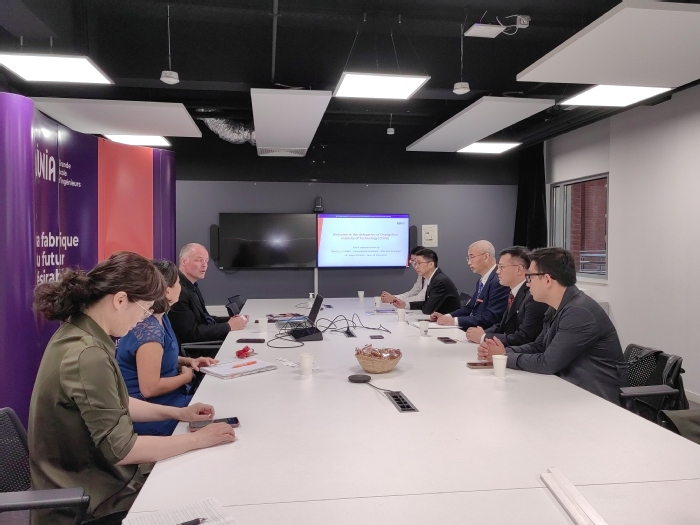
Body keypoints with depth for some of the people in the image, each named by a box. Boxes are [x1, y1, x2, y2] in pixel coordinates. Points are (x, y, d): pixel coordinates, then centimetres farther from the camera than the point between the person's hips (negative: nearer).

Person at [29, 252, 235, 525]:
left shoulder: (78, 332, 0)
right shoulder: (87, 355, -29)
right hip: (94, 501, -8)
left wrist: (177, 413, 7)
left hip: (89, 479, 8)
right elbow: (120, 449, -25)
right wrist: (197, 439, -18)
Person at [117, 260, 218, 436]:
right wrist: (187, 376, -13)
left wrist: (188, 361, 4)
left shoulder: (159, 318, 5)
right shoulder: (149, 330, -26)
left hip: (167, 399, 9)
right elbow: (149, 388, -27)